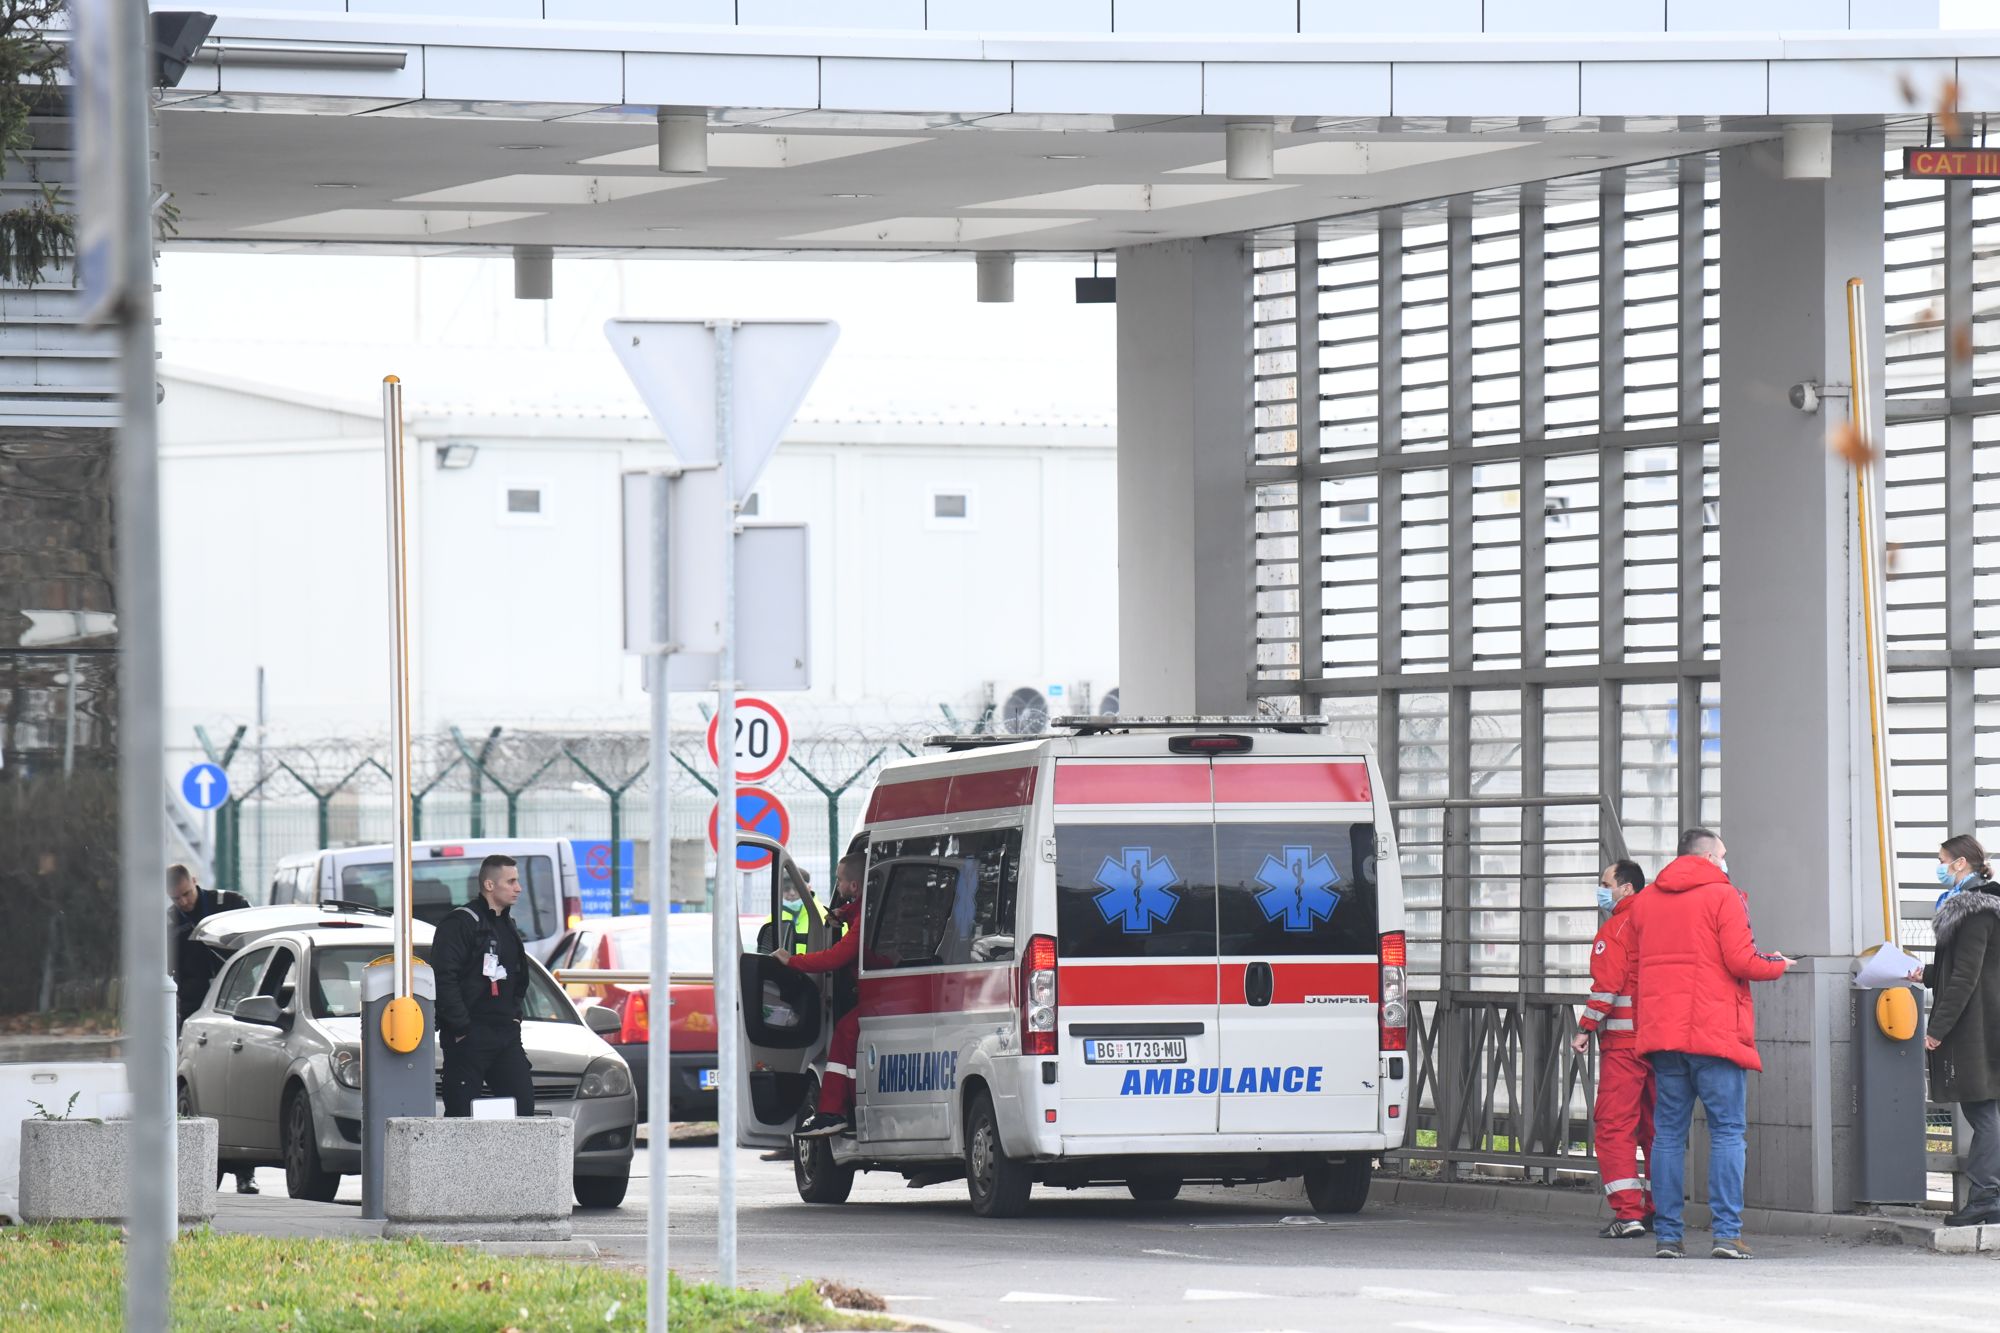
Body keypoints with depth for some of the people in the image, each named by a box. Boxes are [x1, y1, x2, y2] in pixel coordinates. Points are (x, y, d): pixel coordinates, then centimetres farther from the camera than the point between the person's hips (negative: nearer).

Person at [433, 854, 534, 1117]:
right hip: (469, 1036, -8)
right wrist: (460, 1027, -18)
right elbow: (444, 977, -16)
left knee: (524, 1103, 0)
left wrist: (514, 1015, 15)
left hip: (505, 1035, 8)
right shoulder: (460, 923, -9)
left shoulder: (507, 925, 19)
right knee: (461, 1112, -6)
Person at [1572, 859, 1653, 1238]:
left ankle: (1628, 1211, -14)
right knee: (1656, 1125, 15)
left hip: (1623, 1041, -7)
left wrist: (1586, 1028, -14)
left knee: (1614, 1124, -5)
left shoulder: (1615, 929, -7)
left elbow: (1608, 984, -17)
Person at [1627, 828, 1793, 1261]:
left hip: (1661, 1032, 5)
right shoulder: (1721, 896, -3)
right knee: (1727, 1131, -2)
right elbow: (1741, 961, -10)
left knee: (1668, 1131, 7)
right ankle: (1727, 1232, -9)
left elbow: (1633, 971, 16)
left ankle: (1666, 1233, 3)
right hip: (1717, 1031, -5)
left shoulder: (1645, 901, 14)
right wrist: (1778, 965, 9)